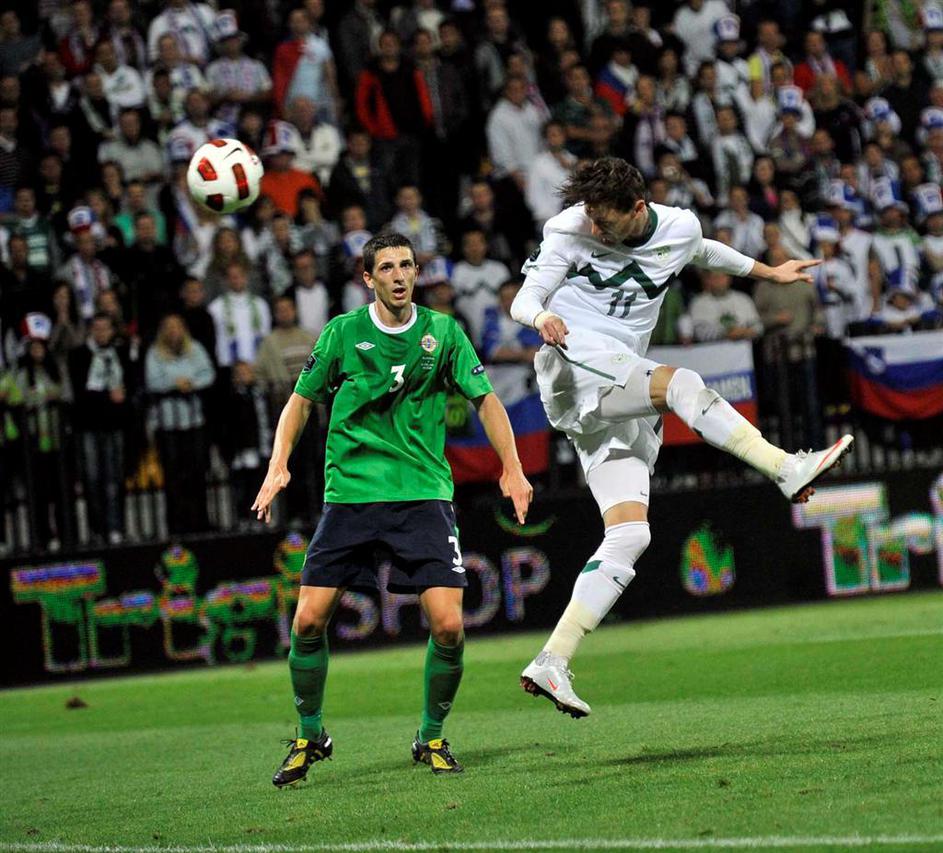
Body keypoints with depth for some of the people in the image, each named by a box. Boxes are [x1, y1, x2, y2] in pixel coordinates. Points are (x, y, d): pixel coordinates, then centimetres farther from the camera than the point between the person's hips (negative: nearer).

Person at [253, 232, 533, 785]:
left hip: (425, 495, 0)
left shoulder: (442, 332, 3)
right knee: (309, 620, -8)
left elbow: (485, 400, 10)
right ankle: (311, 736, 15)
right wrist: (279, 466, 0)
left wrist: (513, 470, 2)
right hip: (350, 494, 0)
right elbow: (302, 401, 13)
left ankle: (432, 739, 10)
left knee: (448, 624, -13)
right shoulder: (343, 333, 2)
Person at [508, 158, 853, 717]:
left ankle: (552, 663, -11)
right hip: (573, 362, -5)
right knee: (680, 384, -32)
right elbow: (525, 299, 0)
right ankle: (788, 470, -29)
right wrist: (541, 318, -23)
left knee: (630, 535, -8)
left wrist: (766, 272, 40)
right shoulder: (570, 230, -3)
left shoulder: (680, 229, 8)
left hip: (620, 409, 5)